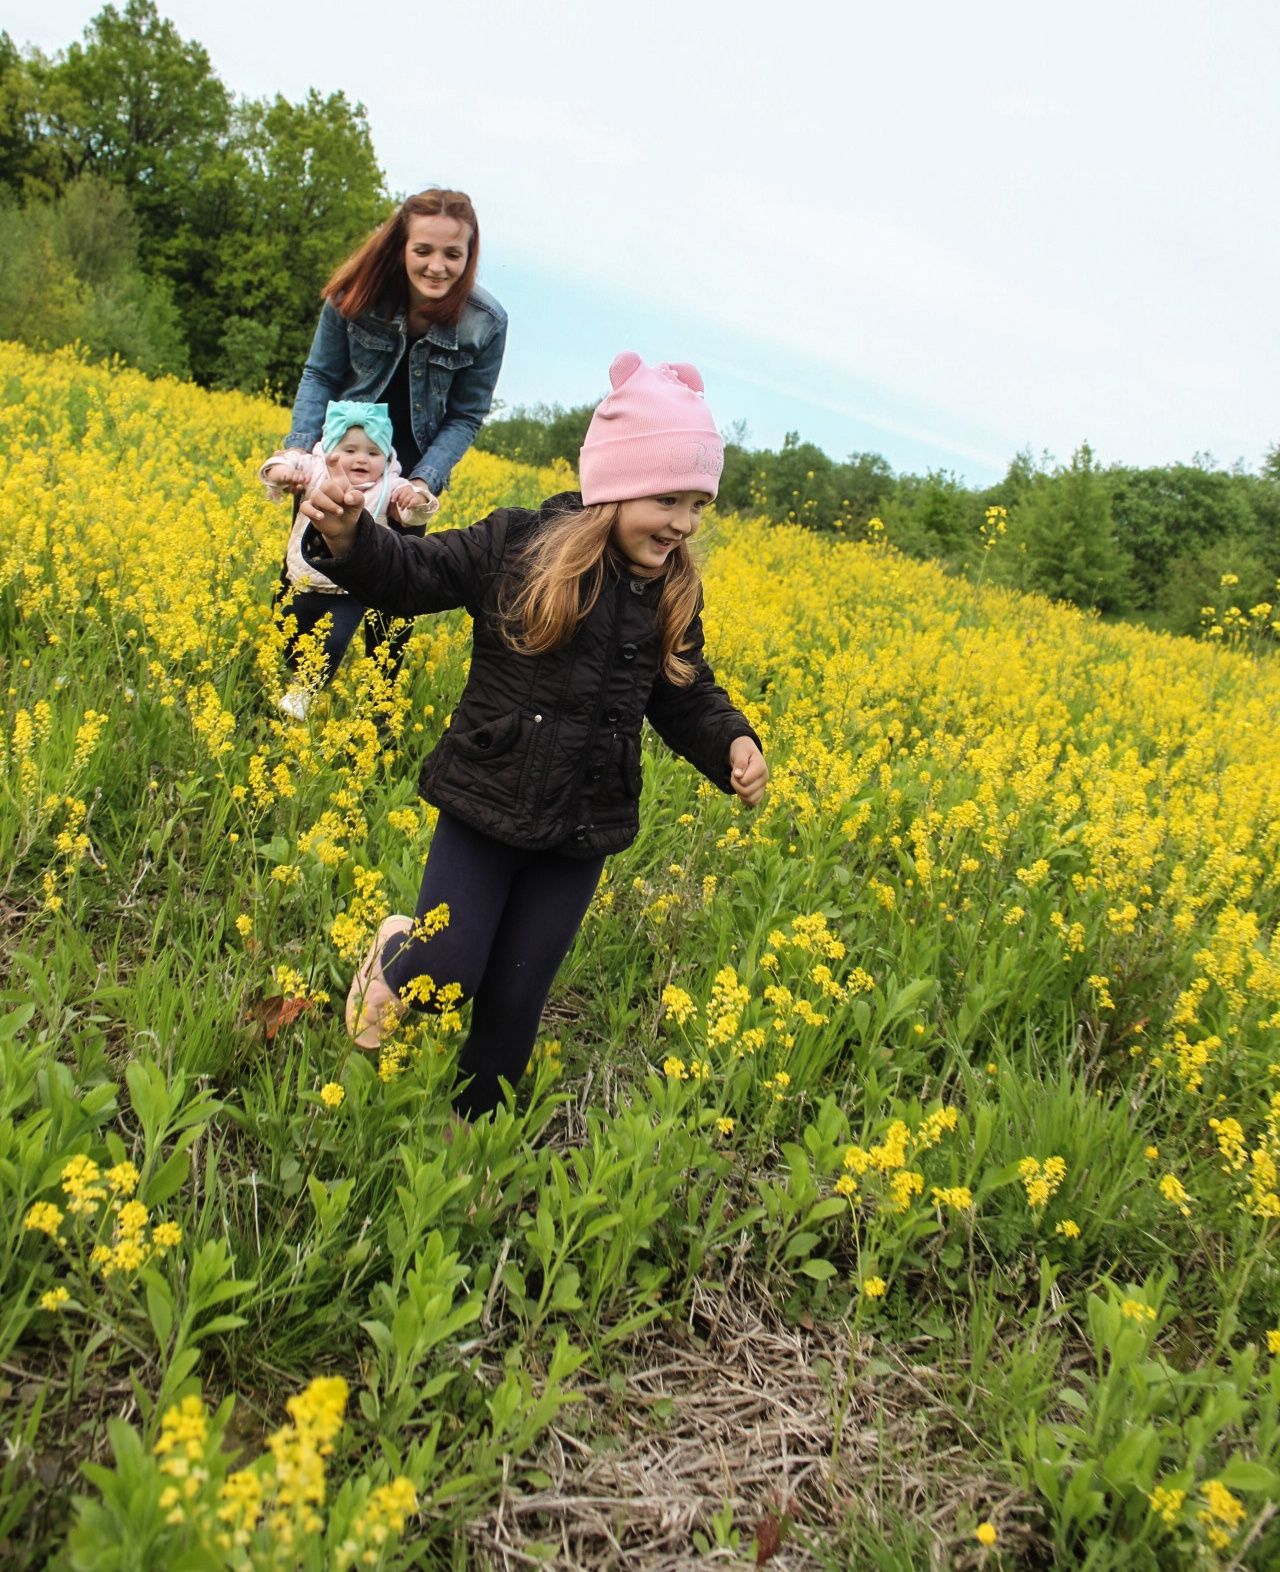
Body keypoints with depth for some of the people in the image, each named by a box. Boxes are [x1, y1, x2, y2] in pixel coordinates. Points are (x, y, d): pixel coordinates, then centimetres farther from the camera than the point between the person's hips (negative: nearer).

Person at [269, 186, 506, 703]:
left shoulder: (486, 323, -17)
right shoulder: (356, 293, -15)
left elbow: (466, 417, -10)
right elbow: (320, 375, -6)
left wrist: (425, 481, -23)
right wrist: (299, 444, -22)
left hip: (410, 477, -1)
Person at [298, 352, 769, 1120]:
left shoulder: (674, 595, -1)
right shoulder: (518, 545, -12)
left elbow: (687, 697, 9)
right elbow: (411, 575, -8)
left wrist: (733, 744, -10)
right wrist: (347, 537, -27)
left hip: (581, 831, 3)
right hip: (487, 805, -3)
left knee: (516, 1000, 13)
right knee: (445, 979, 1)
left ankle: (473, 1128, 38)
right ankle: (395, 952, 38)